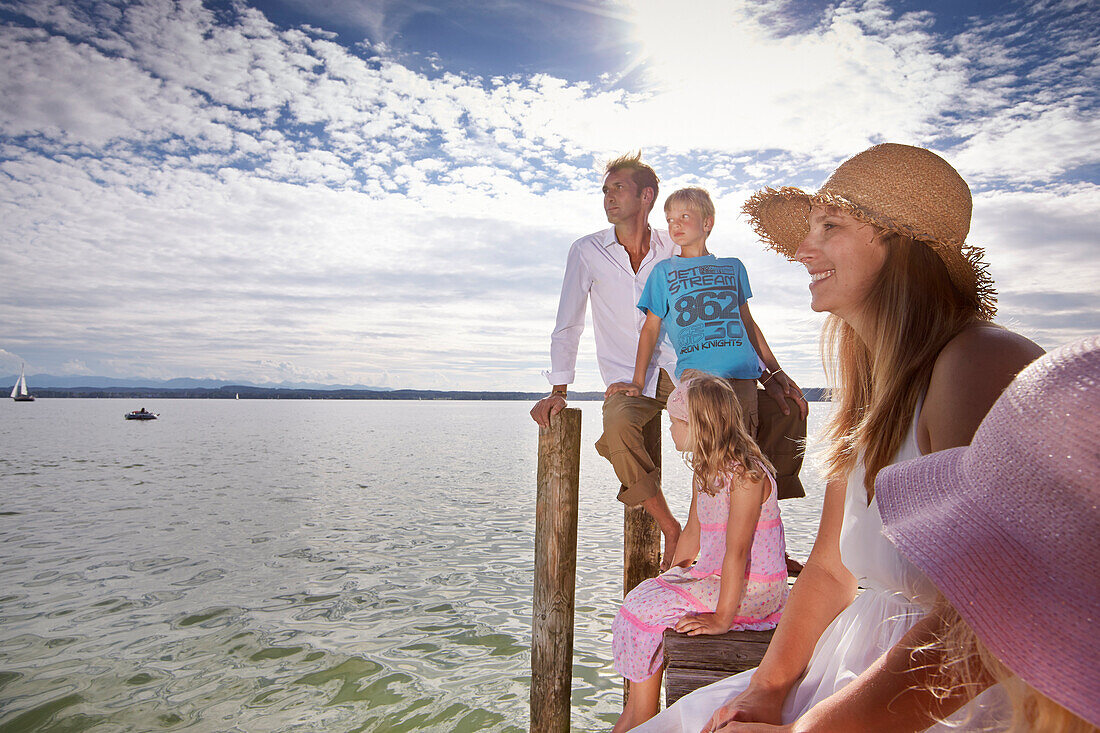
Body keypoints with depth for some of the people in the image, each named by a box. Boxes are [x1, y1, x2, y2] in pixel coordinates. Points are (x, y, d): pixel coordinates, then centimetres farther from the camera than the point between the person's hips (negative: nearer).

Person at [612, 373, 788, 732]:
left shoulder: (746, 474, -22)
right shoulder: (704, 471, 8)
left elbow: (737, 550, -27)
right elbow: (692, 534, 15)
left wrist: (722, 617, -28)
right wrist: (671, 578, 11)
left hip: (752, 590, -9)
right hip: (712, 574, 9)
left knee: (649, 609, -14)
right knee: (646, 594, 0)